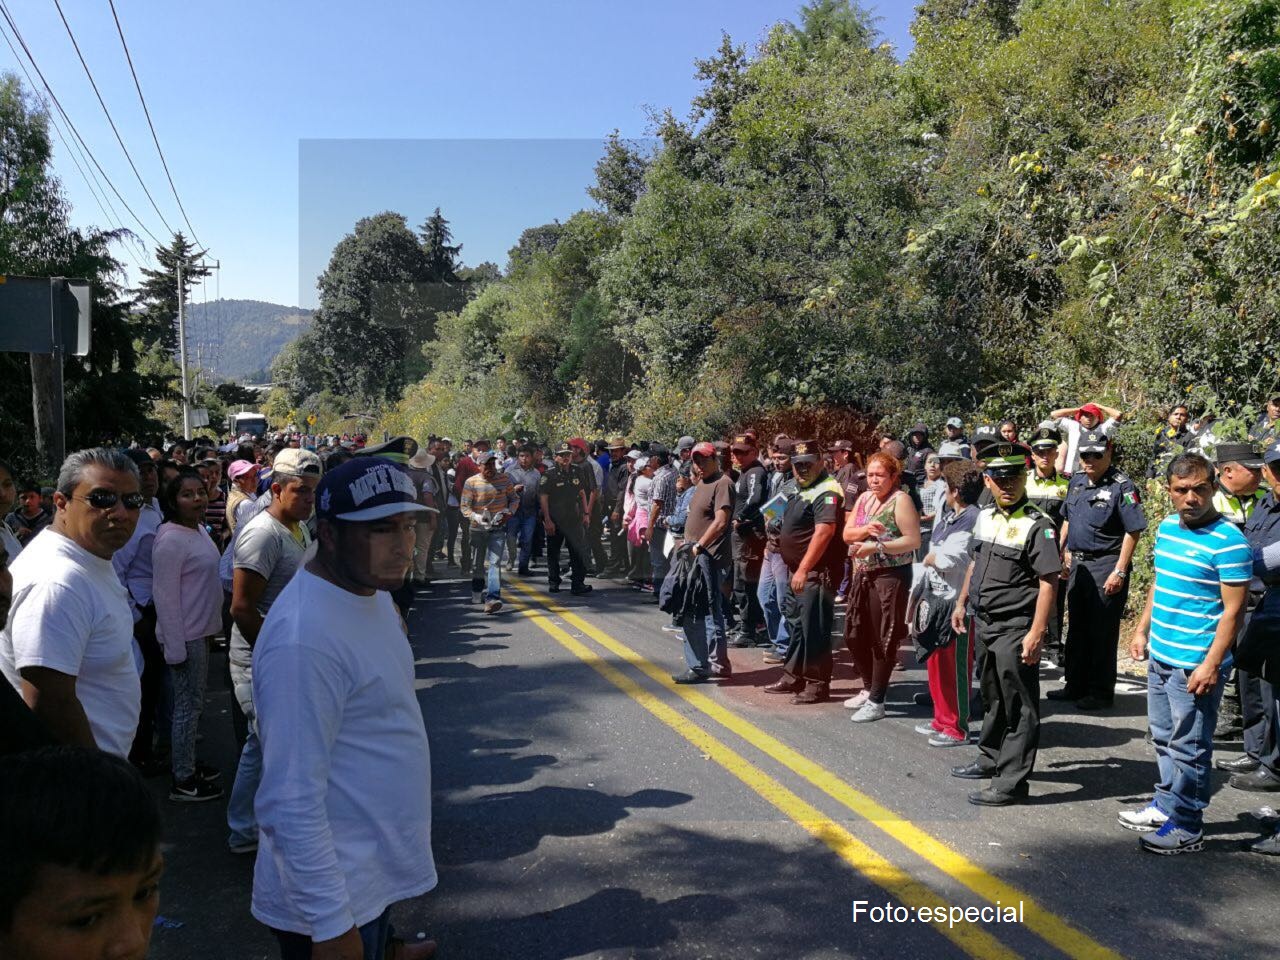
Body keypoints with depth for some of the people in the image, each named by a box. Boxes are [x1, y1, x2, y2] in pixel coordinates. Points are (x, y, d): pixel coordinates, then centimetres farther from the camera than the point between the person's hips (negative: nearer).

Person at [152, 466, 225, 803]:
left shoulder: (199, 529, 7)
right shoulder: (170, 540, -20)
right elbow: (165, 595, -20)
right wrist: (175, 646, -20)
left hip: (201, 631, 9)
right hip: (185, 636, -9)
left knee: (194, 701, 19)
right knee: (188, 704, 0)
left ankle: (189, 764, 33)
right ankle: (182, 781, 12)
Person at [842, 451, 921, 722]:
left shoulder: (900, 500, -10)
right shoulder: (864, 498, 11)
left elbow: (913, 540, -16)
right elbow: (847, 534, 8)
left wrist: (877, 546, -21)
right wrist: (864, 530, -13)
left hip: (890, 576, -8)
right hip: (863, 575, 8)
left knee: (882, 639, -1)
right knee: (855, 635, 13)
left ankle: (876, 702, 8)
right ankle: (869, 688, 31)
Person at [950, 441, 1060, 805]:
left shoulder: (1037, 526, -16)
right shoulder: (985, 517, 7)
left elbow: (1048, 582, -19)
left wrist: (1037, 633, -23)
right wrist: (962, 603, 19)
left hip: (1015, 630, -8)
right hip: (984, 624, 8)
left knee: (1019, 706, 3)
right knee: (993, 697, 22)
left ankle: (1012, 781, 11)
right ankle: (990, 759, 38)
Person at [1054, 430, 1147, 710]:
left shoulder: (1122, 487, -13)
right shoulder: (1077, 482, 9)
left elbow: (1133, 531, -16)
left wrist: (1119, 572, -19)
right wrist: (1062, 549, 15)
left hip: (1106, 566, -8)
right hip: (1077, 563, 8)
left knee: (1102, 633, 0)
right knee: (1077, 628, 15)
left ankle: (1101, 692, 12)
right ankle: (1076, 685, 27)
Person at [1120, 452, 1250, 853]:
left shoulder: (1228, 541, -17)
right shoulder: (1166, 527, 7)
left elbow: (1233, 610, -17)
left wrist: (1211, 664, -21)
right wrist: (1143, 631, 16)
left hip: (1195, 665, -8)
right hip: (1161, 655, 8)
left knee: (1189, 747, 2)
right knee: (1164, 739, 19)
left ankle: (1186, 827, 15)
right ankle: (1165, 807, 34)